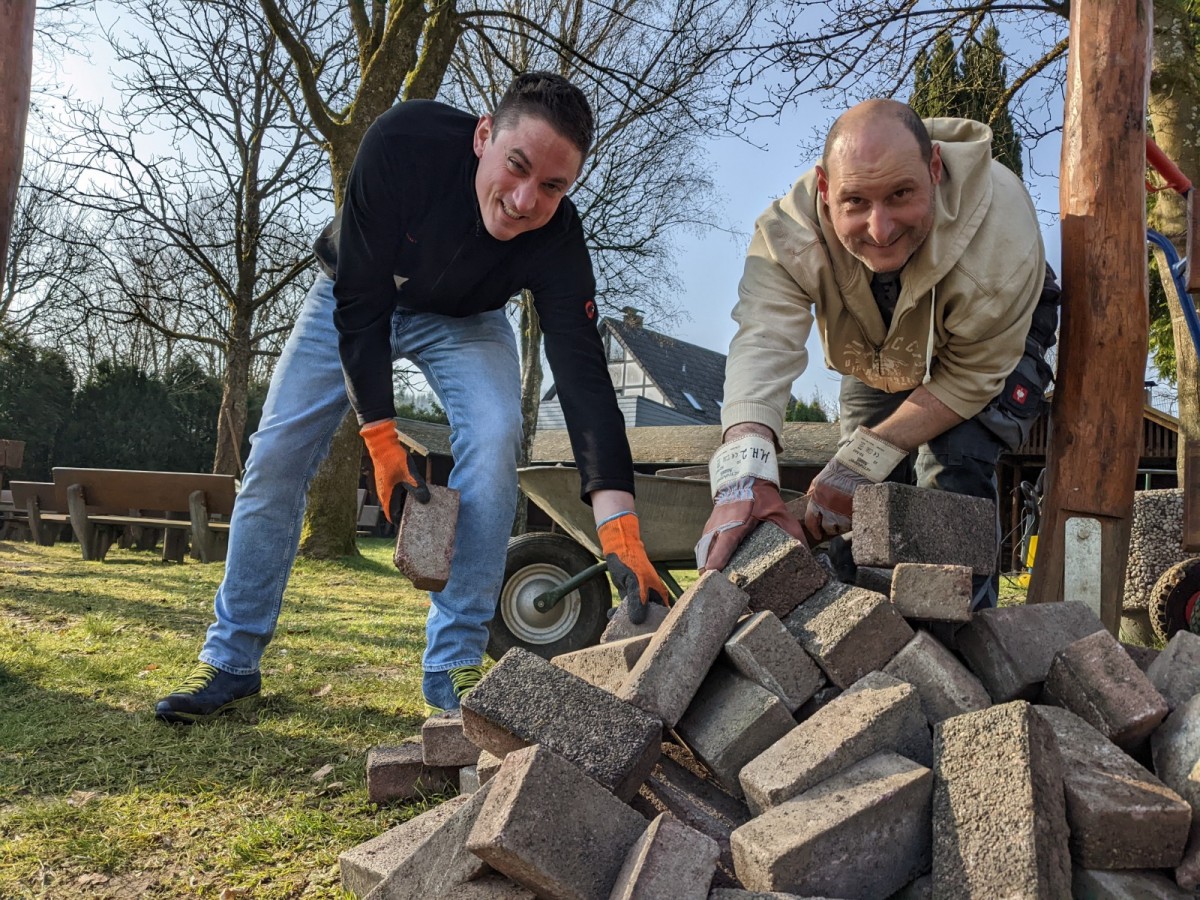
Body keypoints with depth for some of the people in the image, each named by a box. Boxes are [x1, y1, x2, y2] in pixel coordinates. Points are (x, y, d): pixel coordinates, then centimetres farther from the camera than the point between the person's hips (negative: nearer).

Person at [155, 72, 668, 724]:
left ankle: (453, 671, -15)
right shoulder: (404, 141, -36)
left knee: (494, 440, -26)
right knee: (276, 455, -5)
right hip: (353, 299, 0)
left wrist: (622, 534, -48)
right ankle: (231, 662, 11)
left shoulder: (558, 242, -33)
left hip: (463, 321, 0)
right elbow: (360, 304, -30)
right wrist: (383, 444, -32)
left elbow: (584, 376, -38)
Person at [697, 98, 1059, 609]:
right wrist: (742, 477, -66)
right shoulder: (792, 230, -37)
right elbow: (763, 343, -49)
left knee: (954, 468, -24)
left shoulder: (1000, 239, -41)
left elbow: (971, 378, -30)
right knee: (853, 502, -2)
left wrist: (860, 463, -35)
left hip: (997, 341, -2)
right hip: (881, 358, 3)